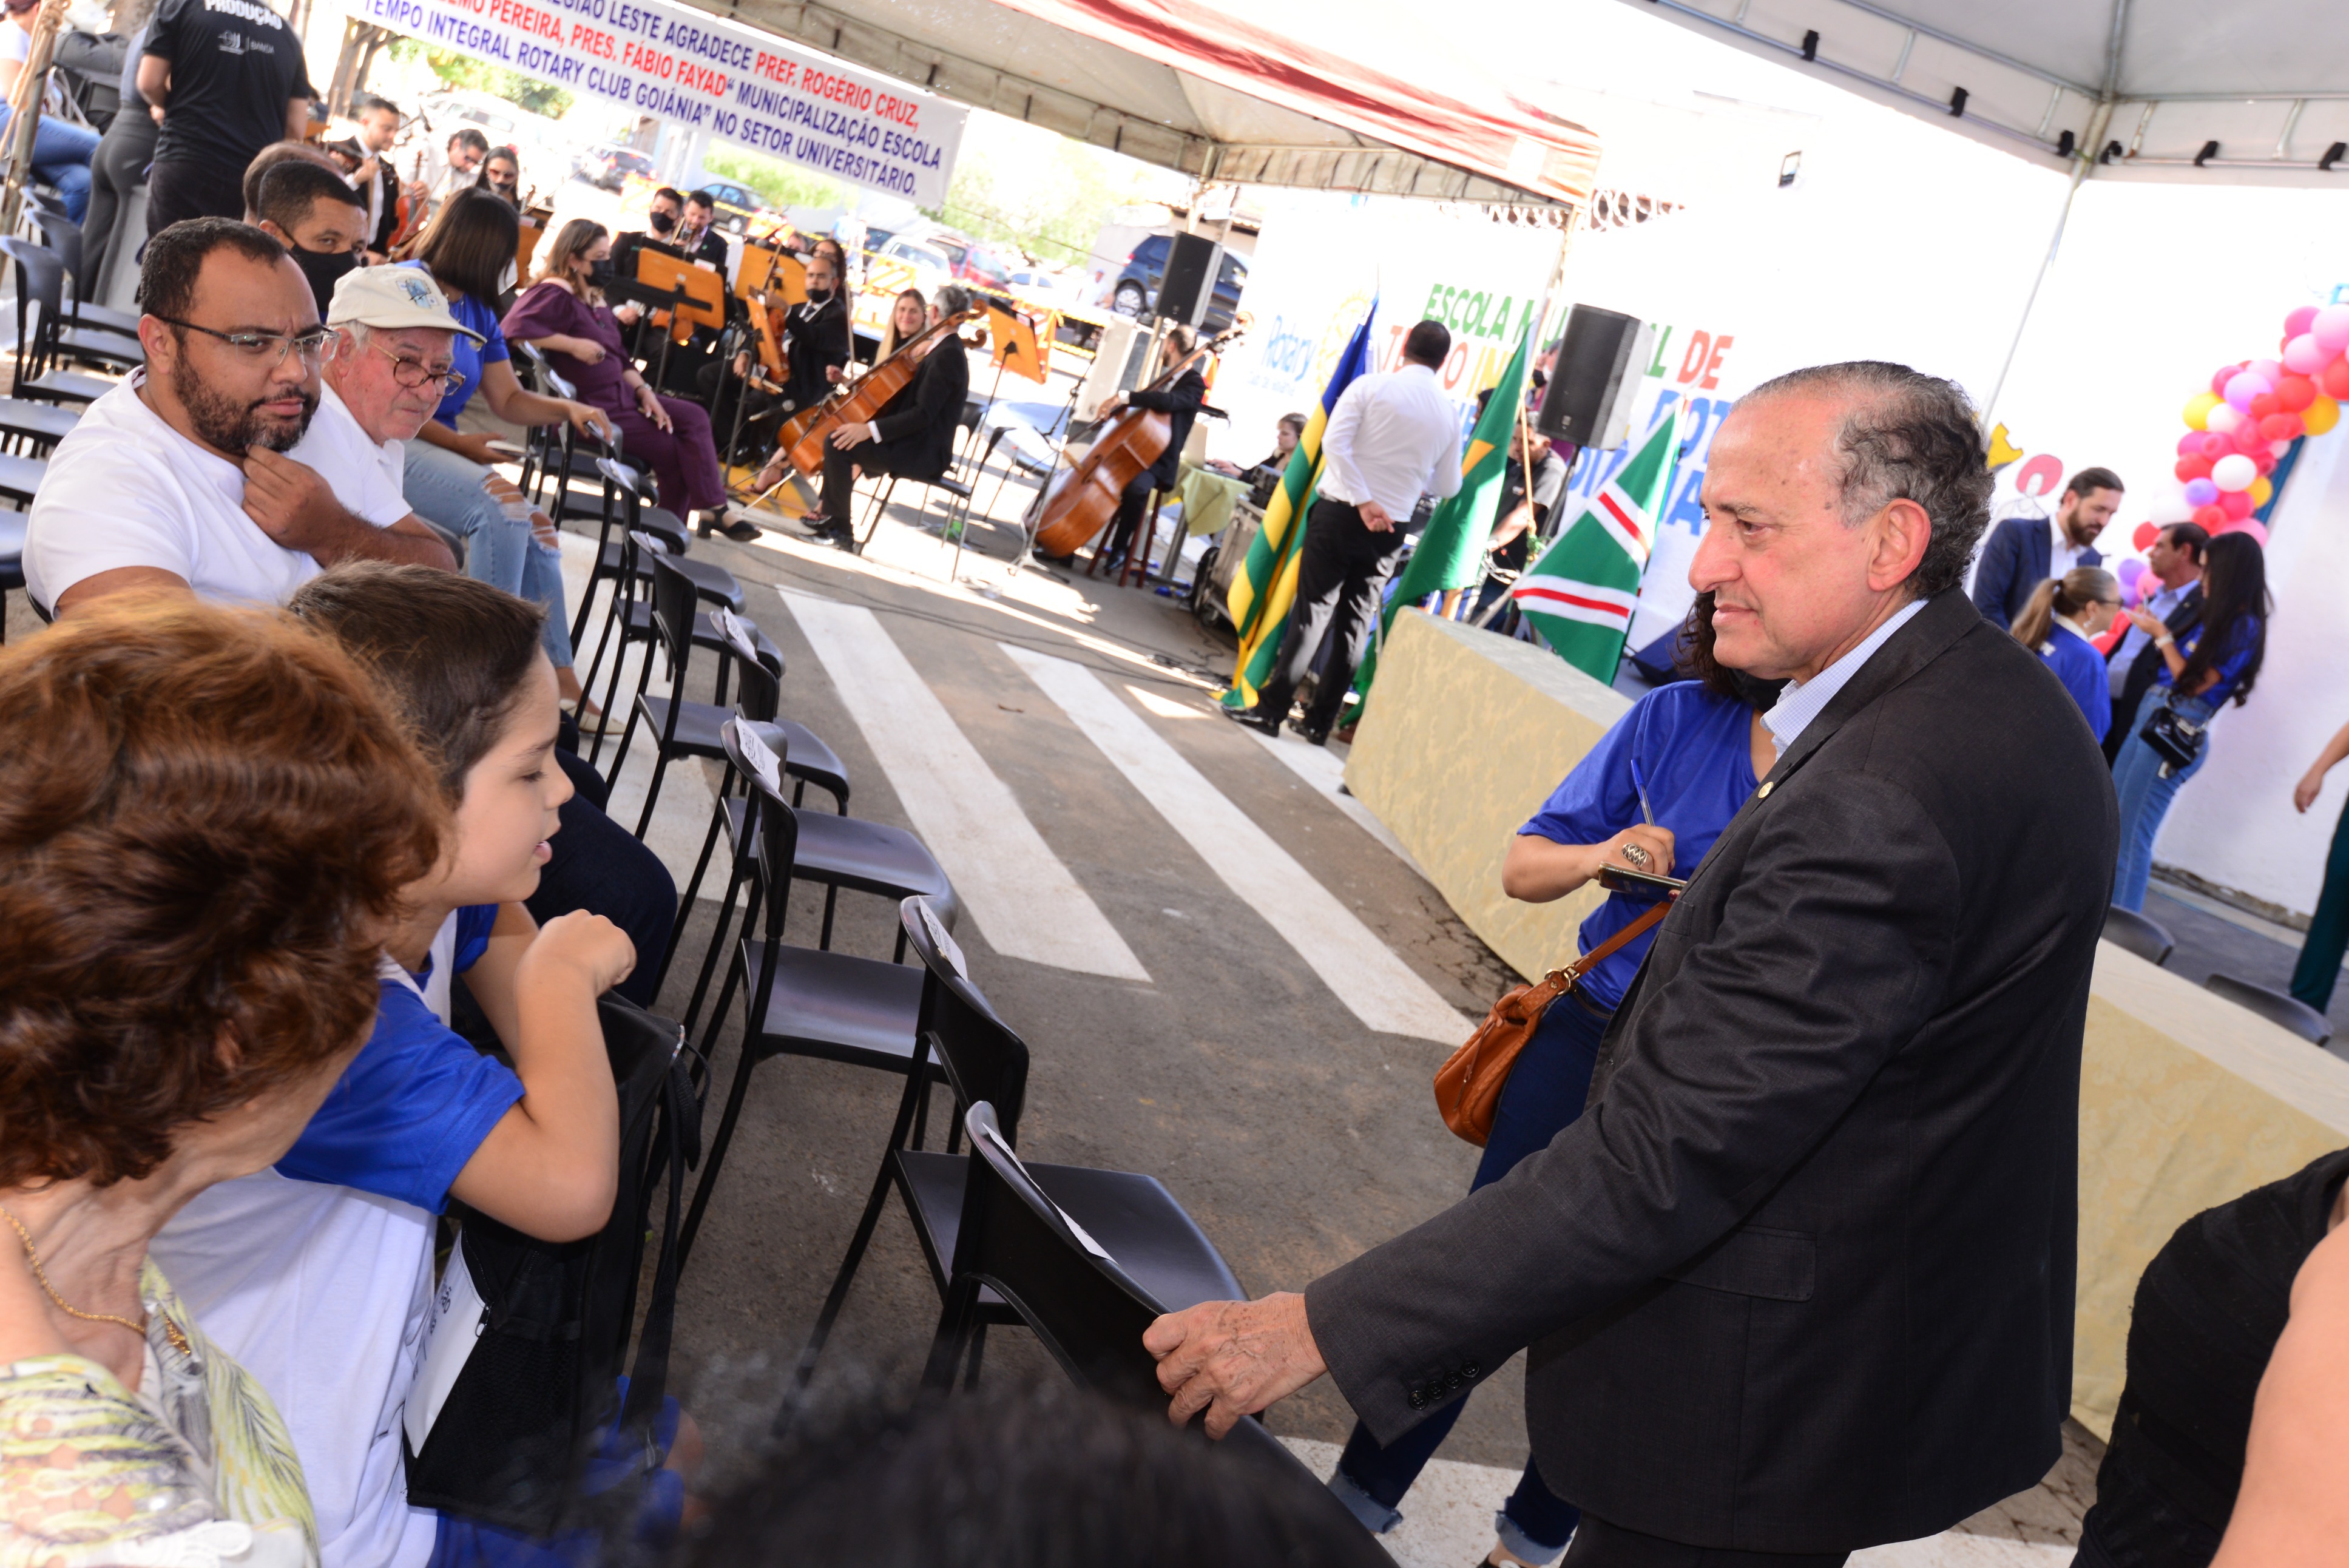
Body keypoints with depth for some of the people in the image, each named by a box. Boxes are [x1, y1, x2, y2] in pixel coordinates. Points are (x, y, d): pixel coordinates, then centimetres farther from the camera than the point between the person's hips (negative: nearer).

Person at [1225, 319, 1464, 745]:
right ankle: (1320, 720, 13)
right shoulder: (1449, 414, 5)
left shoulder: (1371, 385, -4)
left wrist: (1363, 501, -17)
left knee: (1312, 611, 0)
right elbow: (1447, 486, 12)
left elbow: (1334, 442, -16)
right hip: (1390, 531, 3)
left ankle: (1272, 708, -1)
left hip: (1341, 513, -2)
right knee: (1355, 624, 8)